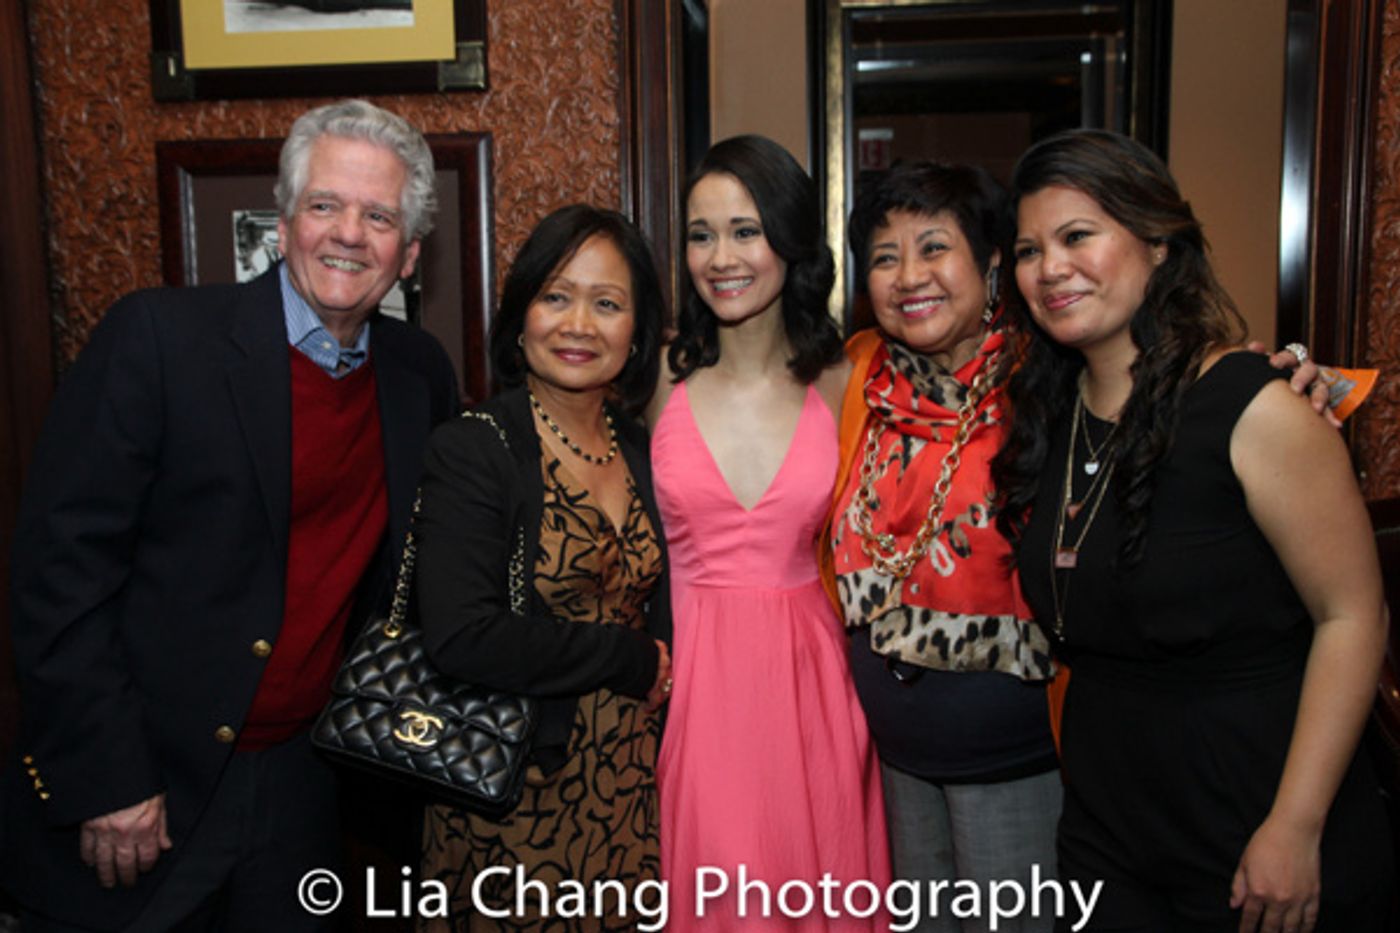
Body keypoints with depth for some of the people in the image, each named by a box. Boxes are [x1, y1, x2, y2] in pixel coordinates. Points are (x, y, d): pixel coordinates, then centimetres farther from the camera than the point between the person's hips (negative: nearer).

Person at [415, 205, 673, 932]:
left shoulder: (642, 452, 5)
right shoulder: (473, 449, -12)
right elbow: (461, 639, -23)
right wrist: (634, 659, -14)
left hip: (630, 784, 6)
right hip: (517, 794, -5)